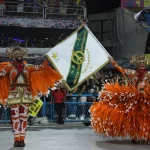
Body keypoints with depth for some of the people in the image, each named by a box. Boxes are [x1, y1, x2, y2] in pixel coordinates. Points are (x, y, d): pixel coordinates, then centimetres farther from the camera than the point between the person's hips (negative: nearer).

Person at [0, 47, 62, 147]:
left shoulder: (27, 66, 13)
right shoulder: (10, 66, 6)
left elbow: (41, 68, 12)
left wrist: (48, 60, 7)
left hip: (25, 95, 3)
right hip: (14, 95, -3)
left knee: (24, 117, 0)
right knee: (15, 117, -5)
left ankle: (22, 139, 4)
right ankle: (16, 139, -2)